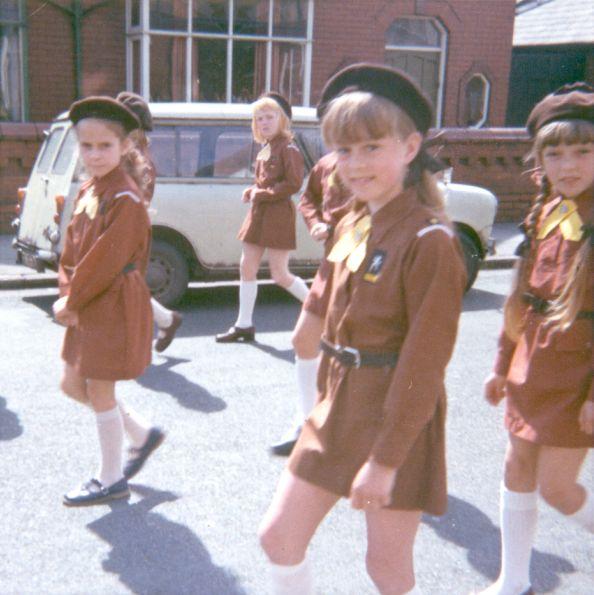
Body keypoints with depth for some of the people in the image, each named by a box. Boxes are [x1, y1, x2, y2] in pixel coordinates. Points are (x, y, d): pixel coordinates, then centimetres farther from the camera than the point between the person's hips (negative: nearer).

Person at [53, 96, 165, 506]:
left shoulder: (125, 199, -18)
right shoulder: (88, 191, 9)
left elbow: (104, 261, -22)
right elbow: (72, 248, 10)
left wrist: (71, 302, -13)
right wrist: (67, 296, -3)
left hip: (115, 310, -9)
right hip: (88, 309, 9)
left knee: (100, 391, 1)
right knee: (73, 385, 17)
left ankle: (111, 480, 19)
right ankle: (143, 434, 31)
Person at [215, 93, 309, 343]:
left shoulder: (288, 148, -11)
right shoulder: (265, 149, 14)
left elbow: (293, 183, -18)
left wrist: (262, 194, -17)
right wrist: (252, 191, 4)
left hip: (278, 214, -9)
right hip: (258, 212, 9)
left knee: (280, 275, -5)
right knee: (247, 267, 7)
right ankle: (244, 325, 15)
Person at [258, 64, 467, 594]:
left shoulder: (429, 239, -18)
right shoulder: (352, 226, 7)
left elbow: (425, 361, -20)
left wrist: (386, 458, -19)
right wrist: (327, 400, 15)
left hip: (397, 422, -7)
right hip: (338, 408, 7)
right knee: (279, 536, 10)